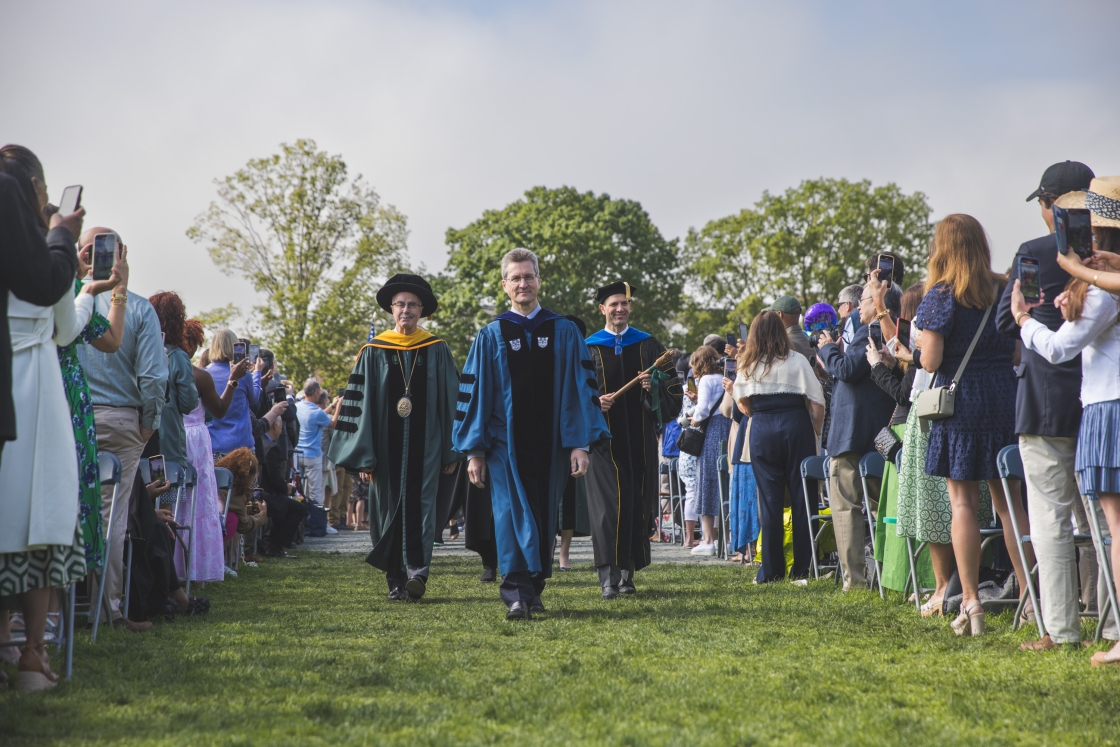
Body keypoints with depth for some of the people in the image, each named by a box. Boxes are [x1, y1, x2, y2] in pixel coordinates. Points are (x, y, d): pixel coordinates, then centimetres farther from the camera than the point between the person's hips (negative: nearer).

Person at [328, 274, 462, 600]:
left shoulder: (437, 351, 6)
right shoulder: (373, 352, 6)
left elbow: (450, 402, 6)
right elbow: (360, 403, 4)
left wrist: (451, 451, 1)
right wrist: (364, 454, -3)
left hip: (425, 446, -1)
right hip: (387, 447, 1)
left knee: (420, 508, -9)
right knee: (389, 509, 2)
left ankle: (417, 572, -17)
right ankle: (396, 580, 9)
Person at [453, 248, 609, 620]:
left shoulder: (564, 333, 6)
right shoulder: (490, 337, 5)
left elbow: (580, 389, 3)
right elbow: (474, 394, 4)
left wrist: (580, 443, -5)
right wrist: (475, 451, -2)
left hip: (550, 445, 1)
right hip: (505, 445, -1)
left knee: (543, 517, 7)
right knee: (512, 514, -11)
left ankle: (534, 592, 19)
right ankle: (516, 596, -16)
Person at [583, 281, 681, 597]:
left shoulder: (648, 345, 11)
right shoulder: (589, 349, 6)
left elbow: (672, 385, 8)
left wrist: (654, 386, -13)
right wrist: (594, 403, -15)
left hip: (640, 439, 2)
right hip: (604, 438, -2)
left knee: (637, 505, 4)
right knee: (608, 503, -11)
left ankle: (628, 572, 16)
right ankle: (609, 577, -15)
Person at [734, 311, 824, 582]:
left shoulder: (746, 366, 4)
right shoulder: (797, 361, -2)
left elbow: (743, 405, 9)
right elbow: (816, 402, -3)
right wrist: (815, 431, 10)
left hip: (761, 430, 1)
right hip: (796, 427, -1)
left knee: (769, 500, 4)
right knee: (801, 498, 4)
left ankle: (772, 569, 5)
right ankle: (802, 567, 4)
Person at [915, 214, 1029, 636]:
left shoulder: (940, 296, -7)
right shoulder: (1004, 291, 6)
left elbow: (930, 362, -12)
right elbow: (1019, 349, 11)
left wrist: (924, 345, 8)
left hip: (959, 399, -4)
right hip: (1004, 396, 4)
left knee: (963, 502, 0)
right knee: (1009, 500, 9)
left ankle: (971, 604, -3)